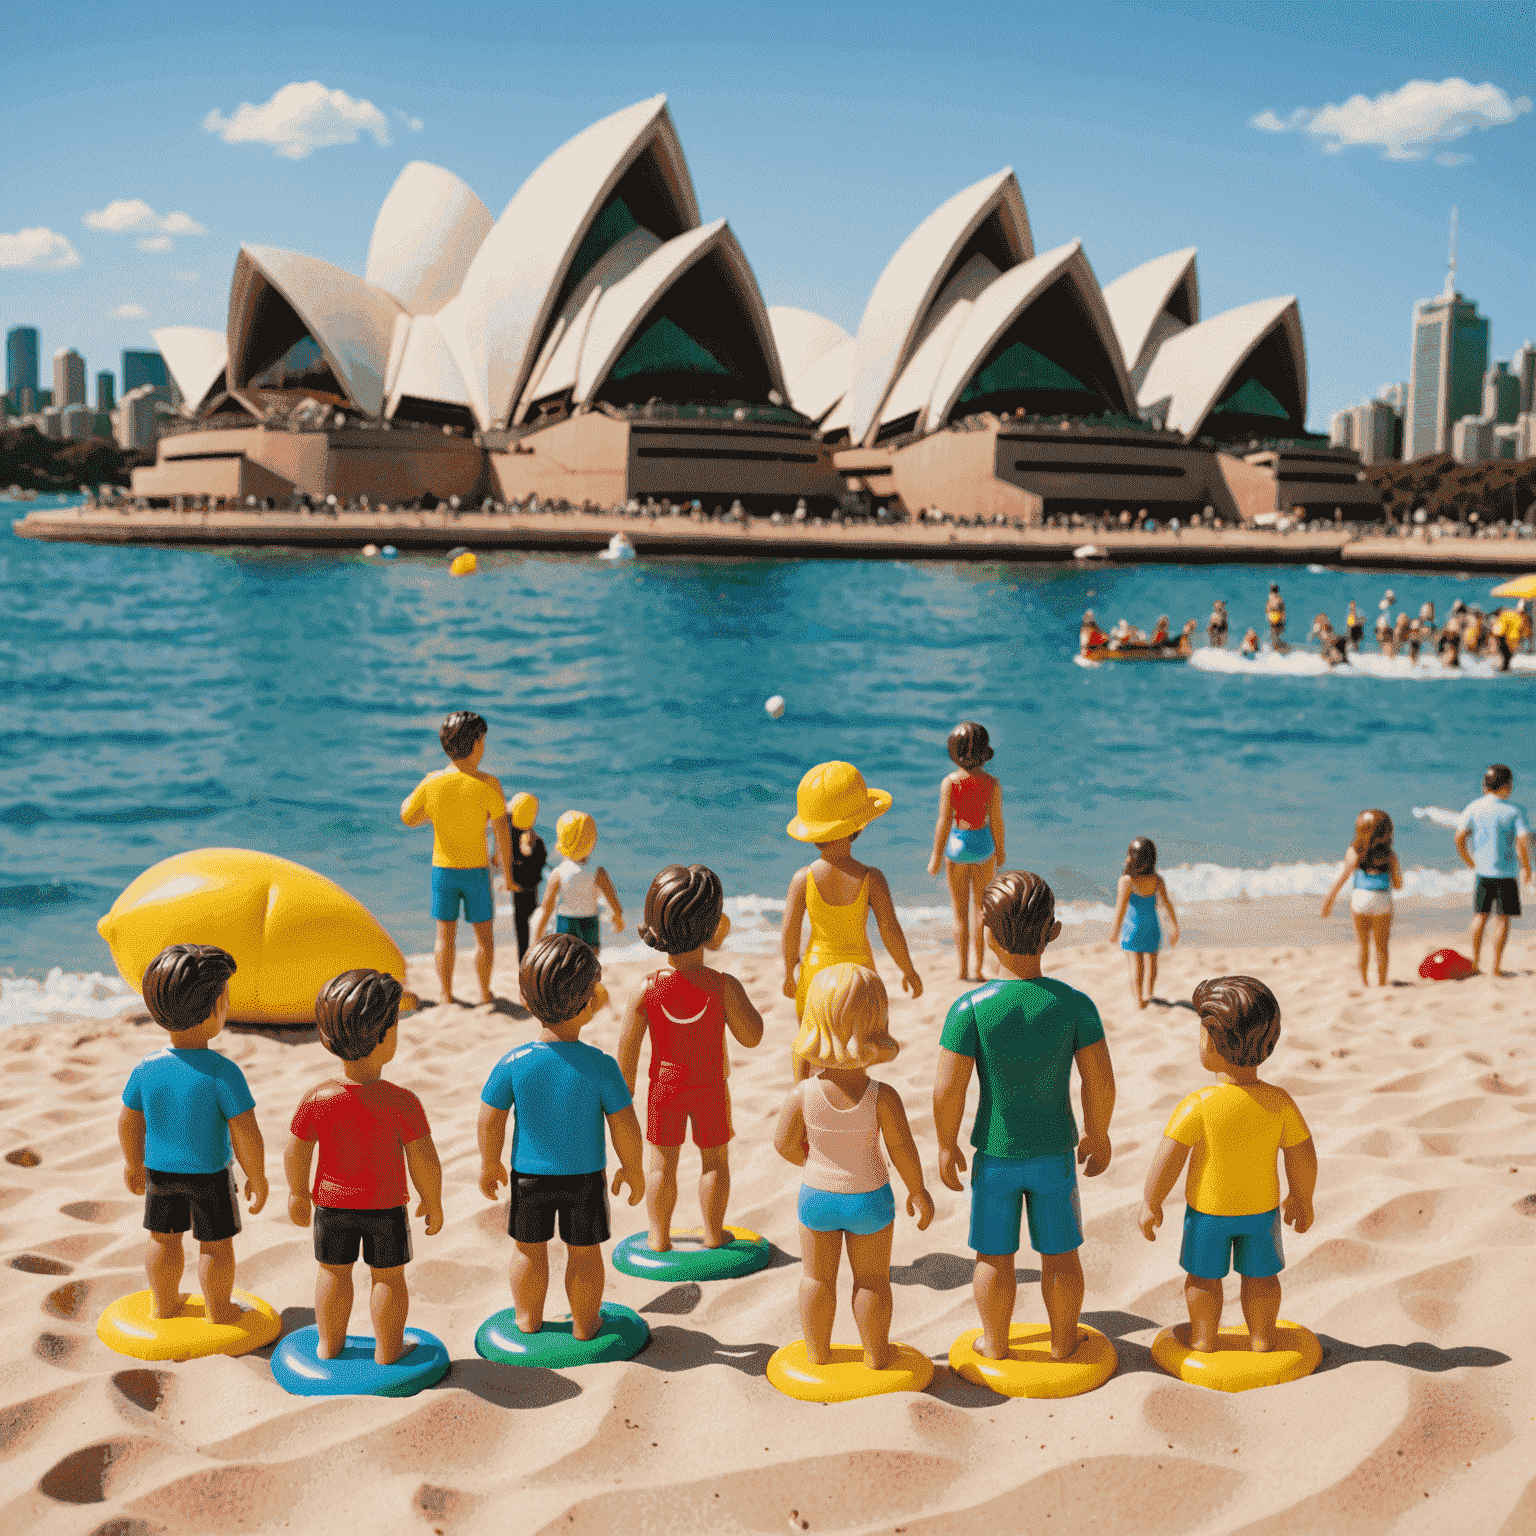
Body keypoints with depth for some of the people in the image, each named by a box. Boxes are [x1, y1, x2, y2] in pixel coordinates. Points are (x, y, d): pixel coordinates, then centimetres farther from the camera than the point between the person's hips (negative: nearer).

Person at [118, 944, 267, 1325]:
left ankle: (165, 1303, 39)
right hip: (210, 1176, -4)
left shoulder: (146, 1069, -14)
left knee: (164, 1237, 22)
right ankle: (218, 1311, 29)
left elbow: (129, 1123, 0)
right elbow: (246, 1136, -25)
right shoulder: (223, 1073, -28)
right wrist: (257, 1179, -9)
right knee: (216, 1243, 15)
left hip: (160, 1171, 4)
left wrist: (134, 1164, 17)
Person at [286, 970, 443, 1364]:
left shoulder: (316, 1100, -18)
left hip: (332, 1203, 2)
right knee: (388, 1276, 15)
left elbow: (295, 1155, -7)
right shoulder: (401, 1103, -25)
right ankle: (388, 1350, 27)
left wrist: (298, 1193, 11)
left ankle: (329, 1345, 34)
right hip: (387, 1207, -2)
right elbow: (425, 1162, -19)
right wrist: (432, 1203, -3)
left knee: (333, 1272, 19)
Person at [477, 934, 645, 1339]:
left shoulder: (513, 1063, -18)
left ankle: (528, 1322, 37)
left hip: (529, 1173, 1)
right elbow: (624, 1126, -15)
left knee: (529, 1248, 21)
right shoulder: (601, 1066, -22)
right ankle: (584, 1325, 32)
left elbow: (490, 1121, -9)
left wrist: (490, 1163, 9)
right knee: (584, 1251, 18)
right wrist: (632, 1169, 2)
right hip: (585, 1175, -1)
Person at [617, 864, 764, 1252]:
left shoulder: (648, 990, -18)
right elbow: (751, 1037, -13)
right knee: (714, 1158, 18)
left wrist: (625, 1091, 2)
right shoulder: (723, 987, -24)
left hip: (665, 1086, 1)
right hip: (710, 1088, -1)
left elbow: (627, 1048, -11)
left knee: (663, 1162, 15)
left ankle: (659, 1237, 25)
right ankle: (714, 1234, 28)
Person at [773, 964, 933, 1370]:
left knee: (818, 1278, 18)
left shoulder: (803, 1094, -21)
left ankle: (817, 1353, 32)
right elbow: (903, 1151, -16)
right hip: (869, 1200, -1)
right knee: (873, 1281, 16)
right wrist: (918, 1192, 1)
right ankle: (875, 1355, 29)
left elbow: (785, 1144, -8)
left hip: (816, 1196, 1)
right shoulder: (883, 1098, -24)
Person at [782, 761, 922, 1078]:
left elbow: (790, 932, -13)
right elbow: (890, 932, -16)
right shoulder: (871, 879, -22)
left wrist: (789, 973, 5)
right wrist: (909, 970, 0)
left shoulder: (802, 879, -19)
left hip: (815, 969, 1)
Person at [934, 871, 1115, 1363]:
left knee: (994, 1255, 17)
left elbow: (948, 1090, -16)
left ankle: (994, 1345, 33)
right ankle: (1063, 1344, 35)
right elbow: (1101, 1083, -10)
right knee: (1060, 1254, 19)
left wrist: (947, 1145, 0)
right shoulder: (1075, 1004, -16)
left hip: (995, 1155, -1)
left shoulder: (970, 1008, -20)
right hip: (1055, 1154, 1)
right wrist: (1098, 1135, 7)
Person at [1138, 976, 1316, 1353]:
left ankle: (1204, 1339, 31)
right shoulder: (1279, 1102, -15)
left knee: (1203, 1276, 18)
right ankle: (1261, 1339, 32)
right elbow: (1303, 1155, -6)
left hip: (1208, 1209, -2)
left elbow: (1168, 1157, -22)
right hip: (1262, 1208, 2)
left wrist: (1151, 1203, -10)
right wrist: (1302, 1199, 10)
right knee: (1259, 1275, 21)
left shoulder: (1199, 1104, -26)